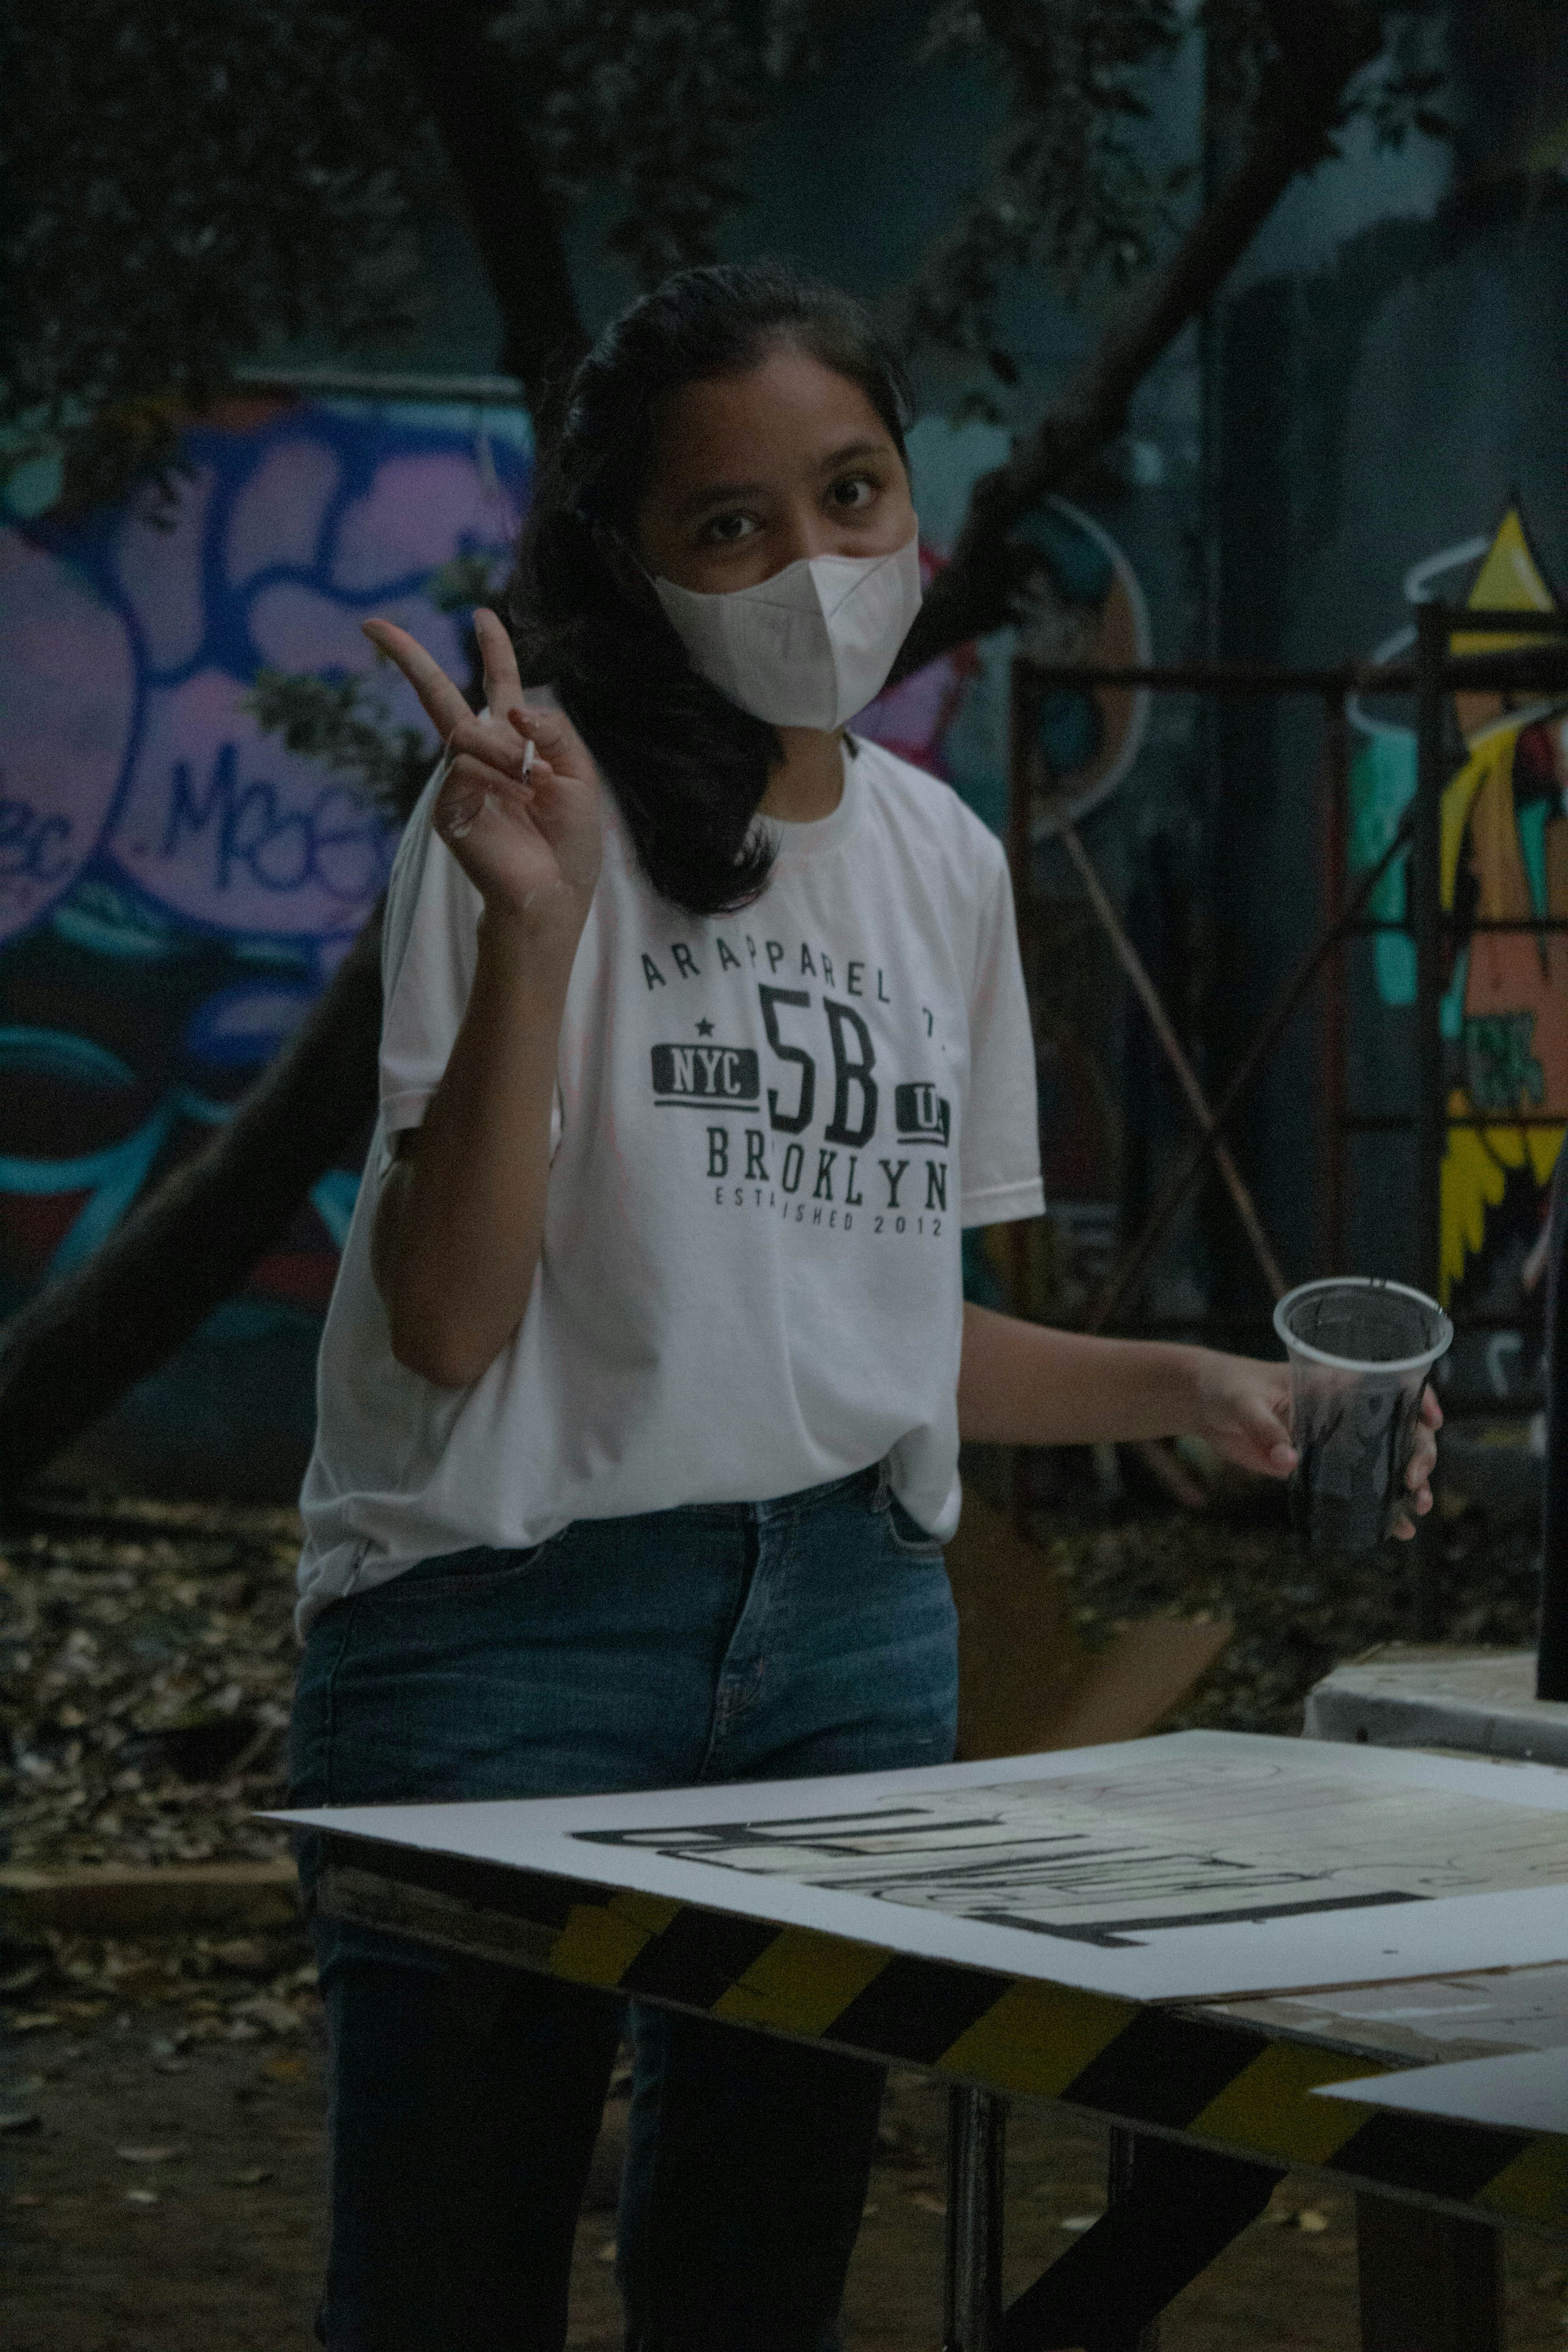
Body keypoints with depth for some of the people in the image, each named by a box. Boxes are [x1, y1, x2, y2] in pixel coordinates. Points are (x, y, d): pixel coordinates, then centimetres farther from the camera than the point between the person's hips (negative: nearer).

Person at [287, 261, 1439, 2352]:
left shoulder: (943, 858, 10)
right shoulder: (539, 809, -8)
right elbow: (446, 1324, -16)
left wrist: (1179, 1386, 7)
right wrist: (535, 924, -25)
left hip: (853, 1629, 6)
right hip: (516, 1625, -5)